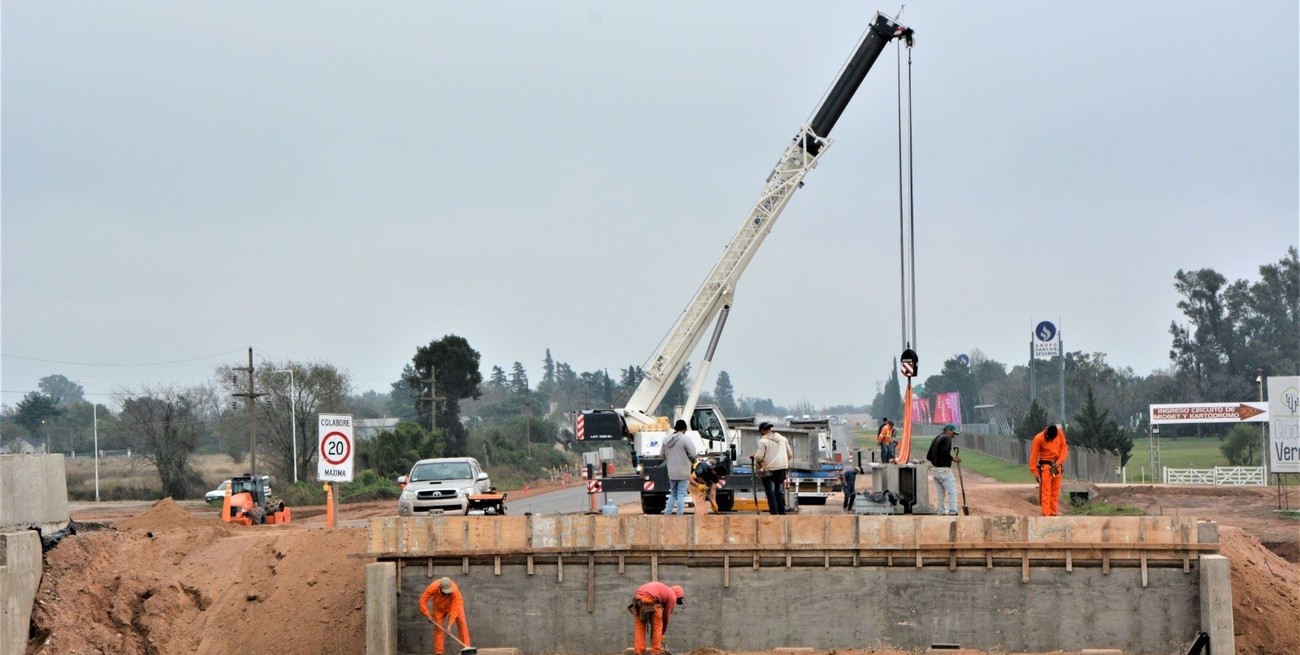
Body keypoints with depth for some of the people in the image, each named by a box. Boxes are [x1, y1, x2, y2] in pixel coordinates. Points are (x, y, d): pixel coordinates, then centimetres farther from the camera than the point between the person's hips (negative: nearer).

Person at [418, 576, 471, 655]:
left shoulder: (455, 591, -39)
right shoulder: (433, 587, -35)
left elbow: (454, 609, -38)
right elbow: (422, 601, -25)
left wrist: (449, 625, -41)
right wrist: (428, 615, -29)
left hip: (455, 605, -1)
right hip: (439, 608, 1)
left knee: (462, 624, -15)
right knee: (438, 627, -4)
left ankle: (466, 648, -14)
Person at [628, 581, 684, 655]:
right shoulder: (672, 596, 18)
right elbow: (666, 616, 20)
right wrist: (662, 634, 33)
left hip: (637, 597, 6)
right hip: (650, 600, -6)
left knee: (640, 627, 15)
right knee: (657, 627, 11)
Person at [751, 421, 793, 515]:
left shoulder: (763, 441, -9)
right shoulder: (783, 439, 9)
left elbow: (759, 457, -15)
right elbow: (790, 455, 11)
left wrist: (754, 456, 6)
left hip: (768, 470, -5)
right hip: (782, 469, 5)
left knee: (771, 493, -1)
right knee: (780, 492, 13)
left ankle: (774, 512, -6)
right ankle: (782, 512, 13)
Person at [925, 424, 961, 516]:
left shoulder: (935, 439, 19)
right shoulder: (946, 438, -8)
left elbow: (928, 456, 18)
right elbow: (944, 452, -25)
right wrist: (953, 459, -15)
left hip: (934, 470, 9)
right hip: (944, 470, -9)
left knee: (941, 493, 14)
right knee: (952, 492, -9)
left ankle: (942, 513, 15)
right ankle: (953, 512, -15)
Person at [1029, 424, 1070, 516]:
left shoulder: (1060, 433, -5)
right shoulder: (1039, 439, -15)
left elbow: (1064, 447, 4)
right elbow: (1033, 456, -9)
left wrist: (1058, 462, -8)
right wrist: (1035, 473, -9)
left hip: (1056, 466, 4)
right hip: (1045, 466, -4)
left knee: (1055, 492, 7)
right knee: (1046, 492, -8)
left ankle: (1054, 514, 12)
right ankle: (1046, 515, -10)